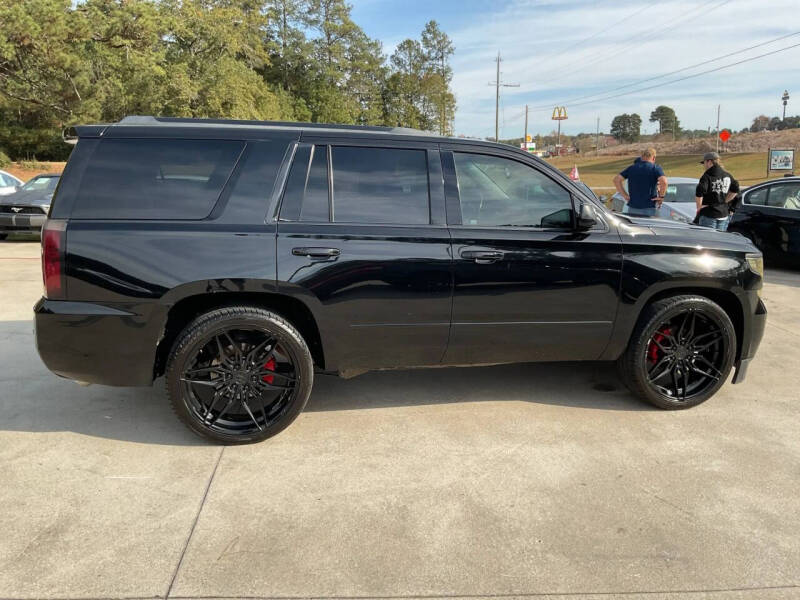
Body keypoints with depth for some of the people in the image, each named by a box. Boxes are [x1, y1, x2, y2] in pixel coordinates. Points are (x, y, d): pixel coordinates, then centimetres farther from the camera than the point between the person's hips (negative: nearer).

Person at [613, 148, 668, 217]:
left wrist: (625, 195, 5)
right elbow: (663, 181, -19)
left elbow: (616, 179, 3)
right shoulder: (656, 168, -2)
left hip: (632, 208, 3)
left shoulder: (632, 168, 10)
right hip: (649, 208, -3)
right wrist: (661, 196, -6)